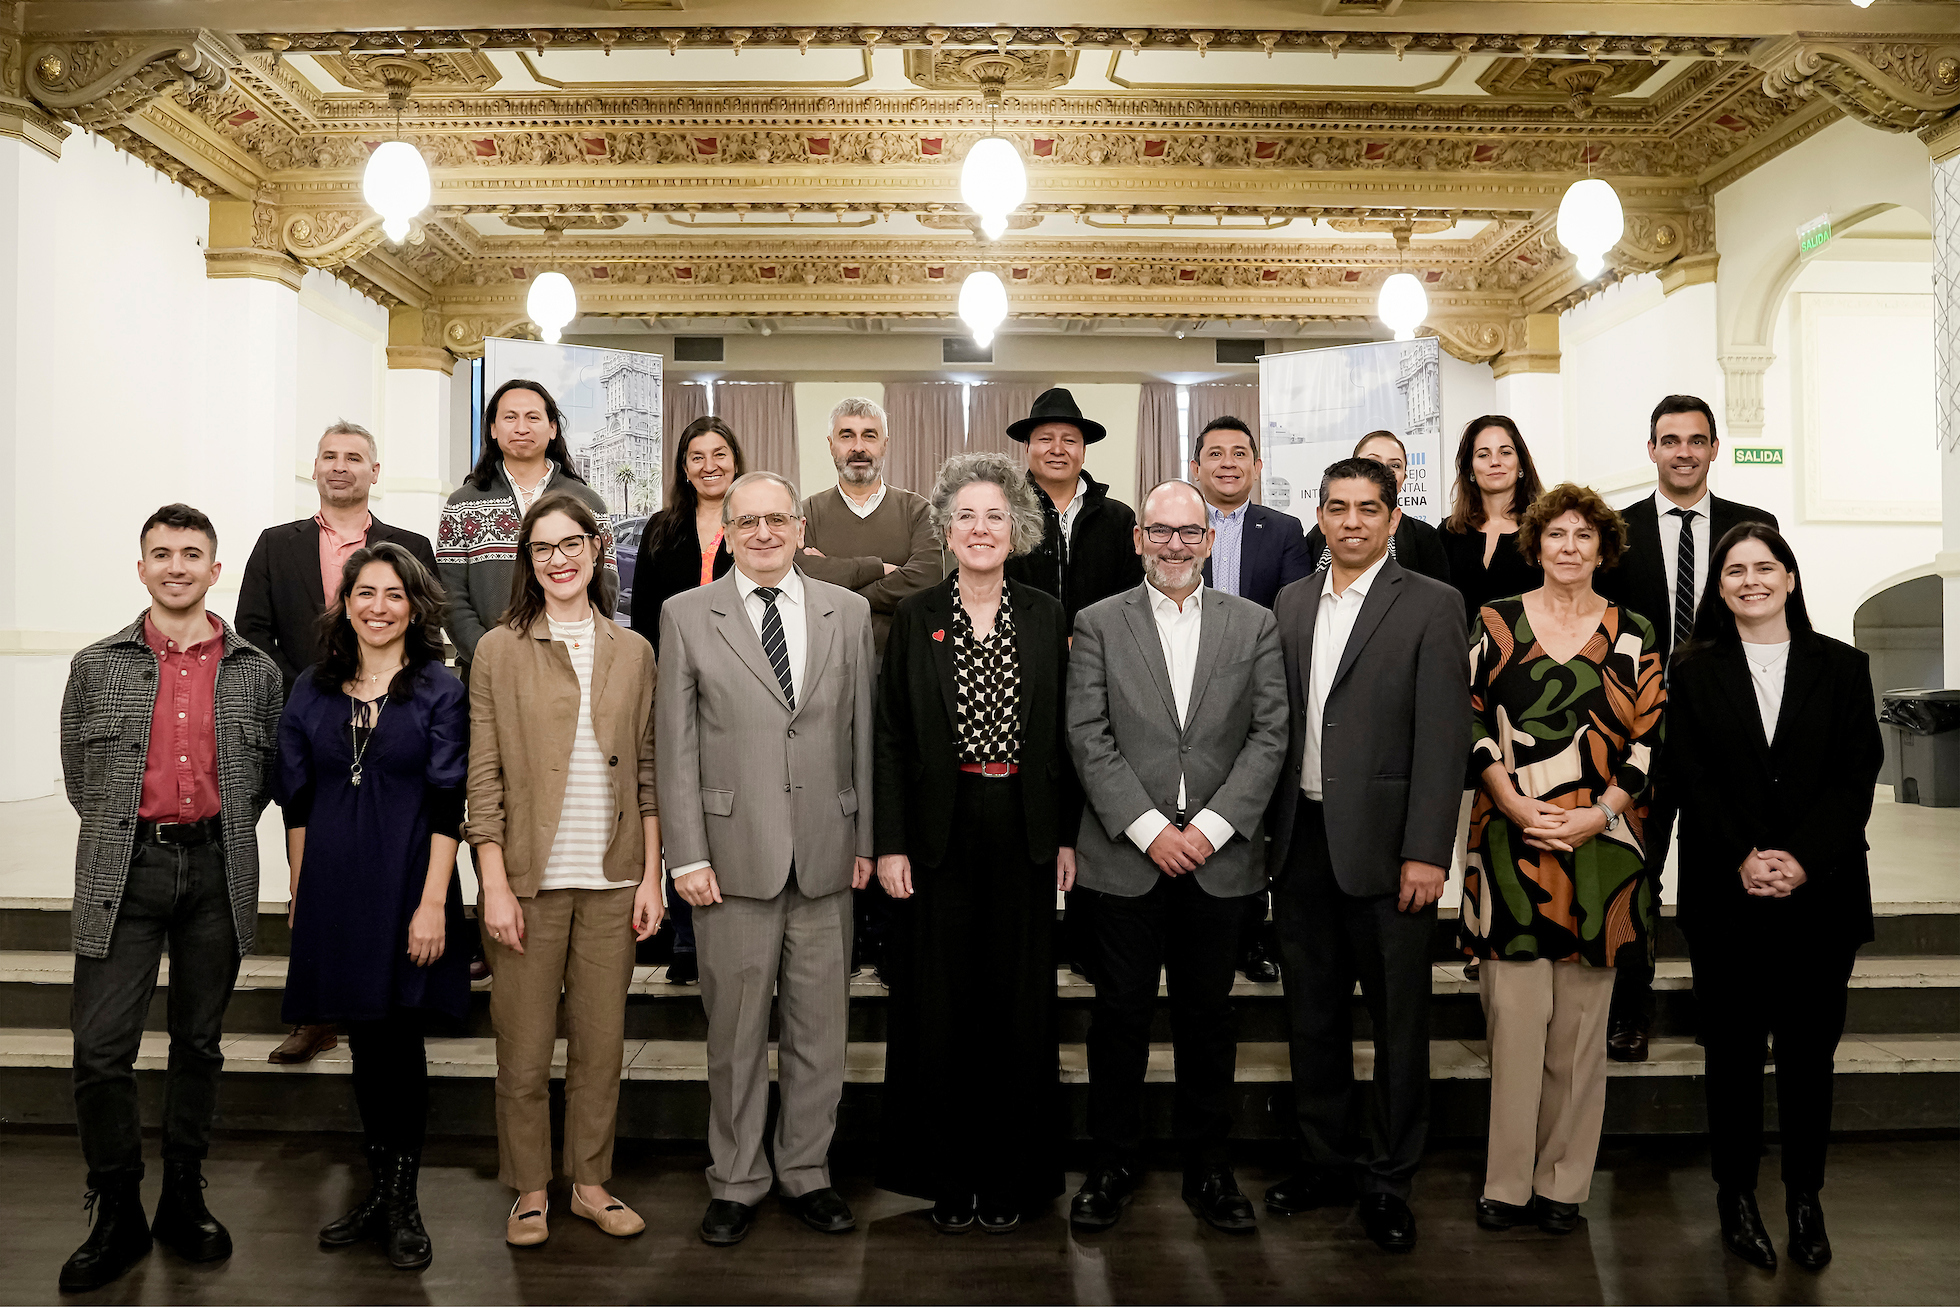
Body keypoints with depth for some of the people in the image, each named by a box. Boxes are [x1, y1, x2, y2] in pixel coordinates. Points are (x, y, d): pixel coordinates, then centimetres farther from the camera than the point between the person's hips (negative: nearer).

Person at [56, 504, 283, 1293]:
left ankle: (184, 1200, 25)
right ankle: (118, 1215, 12)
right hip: (124, 873, -1)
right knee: (100, 1049, -4)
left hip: (217, 871, 1)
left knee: (200, 1043, 11)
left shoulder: (256, 672, 6)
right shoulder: (96, 667, 5)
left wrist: (218, 835, 5)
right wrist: (129, 833, 6)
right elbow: (78, 777, 9)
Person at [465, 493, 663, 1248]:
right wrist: (495, 887, -7)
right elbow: (483, 778, -2)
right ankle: (530, 1192, 22)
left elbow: (647, 774, 8)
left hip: (611, 880, 2)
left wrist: (651, 877, 4)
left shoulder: (632, 653, 8)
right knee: (524, 1048, 5)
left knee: (601, 1042, 9)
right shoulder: (500, 650, 1)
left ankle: (591, 1182, 25)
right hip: (530, 878, -2)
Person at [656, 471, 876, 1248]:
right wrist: (687, 856, -5)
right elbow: (676, 745, 0)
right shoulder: (687, 615, 2)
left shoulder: (847, 612, 8)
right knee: (736, 1032, 7)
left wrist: (867, 838, 6)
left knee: (819, 1030, 10)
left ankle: (806, 1174, 27)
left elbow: (862, 732, 9)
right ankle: (735, 1182, 24)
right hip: (733, 855, -2)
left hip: (827, 857, 2)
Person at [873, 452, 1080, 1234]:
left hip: (1023, 832, 1)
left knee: (1019, 1004, 7)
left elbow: (1065, 735, 6)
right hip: (941, 831, -1)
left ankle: (1011, 1175, 21)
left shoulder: (1046, 617, 4)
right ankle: (945, 1173, 21)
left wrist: (1067, 836, 2)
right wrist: (890, 843, -5)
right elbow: (891, 737, 1)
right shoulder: (915, 617, 1)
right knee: (939, 1006, 6)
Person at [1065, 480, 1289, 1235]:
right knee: (1120, 1015, 7)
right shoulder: (1098, 625, 4)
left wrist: (1211, 827, -10)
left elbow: (1270, 734, 0)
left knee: (1208, 1016, 11)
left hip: (1220, 859, 1)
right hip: (1123, 858, -1)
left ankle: (1206, 1166, 25)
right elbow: (1088, 737, -3)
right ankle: (1114, 1164, 22)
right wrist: (1148, 828, -12)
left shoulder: (1253, 625, 7)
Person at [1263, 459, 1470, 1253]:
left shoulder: (1431, 607, -5)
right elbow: (1278, 721, 11)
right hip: (1301, 840, 5)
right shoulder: (1291, 604, 11)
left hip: (1384, 845, -5)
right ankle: (1326, 1161, 30)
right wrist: (1270, 829, 6)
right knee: (1312, 1010, 15)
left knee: (1398, 1018, 6)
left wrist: (1426, 853, -15)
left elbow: (1444, 736, -10)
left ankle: (1389, 1180, 21)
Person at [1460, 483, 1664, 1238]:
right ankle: (1507, 1182, 10)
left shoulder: (1633, 634, 8)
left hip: (1599, 844, 1)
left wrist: (1598, 814, -9)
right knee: (1514, 1012, -2)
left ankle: (1564, 1182, 18)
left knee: (1580, 1019, 5)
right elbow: (1471, 724, 2)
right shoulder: (1496, 622, 6)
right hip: (1510, 842, -1)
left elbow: (1650, 737, 4)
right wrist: (1516, 807, -10)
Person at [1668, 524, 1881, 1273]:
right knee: (1734, 1050, 6)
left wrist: (1802, 860, -13)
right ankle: (1736, 1195, 17)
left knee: (1809, 1050, 6)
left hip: (1820, 893, 1)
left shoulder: (1842, 668, 7)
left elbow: (1857, 776, 0)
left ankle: (1805, 1200, 20)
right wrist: (1742, 860, -14)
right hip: (1725, 894, -1)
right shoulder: (1694, 671, 5)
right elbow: (1689, 777, -2)